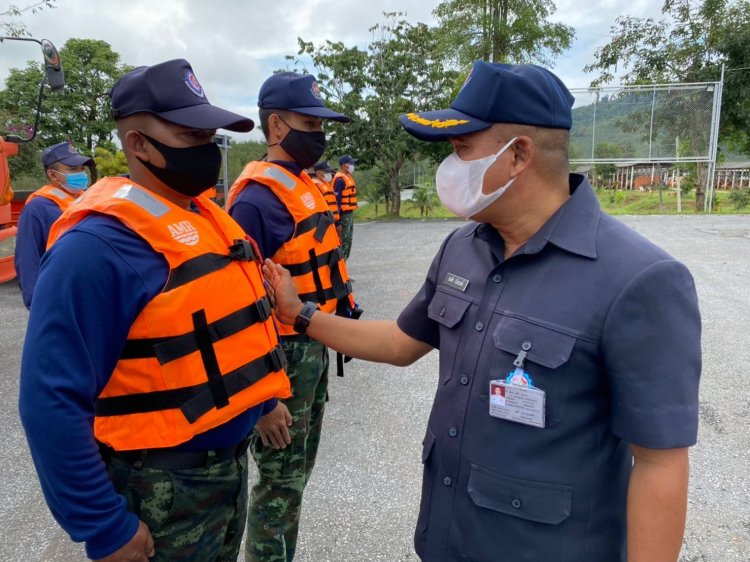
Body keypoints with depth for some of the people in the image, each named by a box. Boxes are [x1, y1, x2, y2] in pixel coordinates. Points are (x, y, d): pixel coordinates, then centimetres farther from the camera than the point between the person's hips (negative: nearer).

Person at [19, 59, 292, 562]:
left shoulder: (208, 217, 4)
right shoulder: (99, 246, -23)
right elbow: (53, 402, -23)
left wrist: (265, 396, 17)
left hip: (231, 459, 8)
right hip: (162, 484, -8)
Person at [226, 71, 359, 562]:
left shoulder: (307, 188, 9)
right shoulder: (257, 200, -19)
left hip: (314, 348, 9)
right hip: (283, 356, -9)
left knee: (298, 469, 22)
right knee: (280, 479, 7)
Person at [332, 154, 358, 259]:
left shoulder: (348, 177, 15)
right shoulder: (340, 179, -16)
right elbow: (336, 199, -20)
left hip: (349, 213, 10)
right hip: (344, 214, -10)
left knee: (348, 240, 15)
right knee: (344, 241, -6)